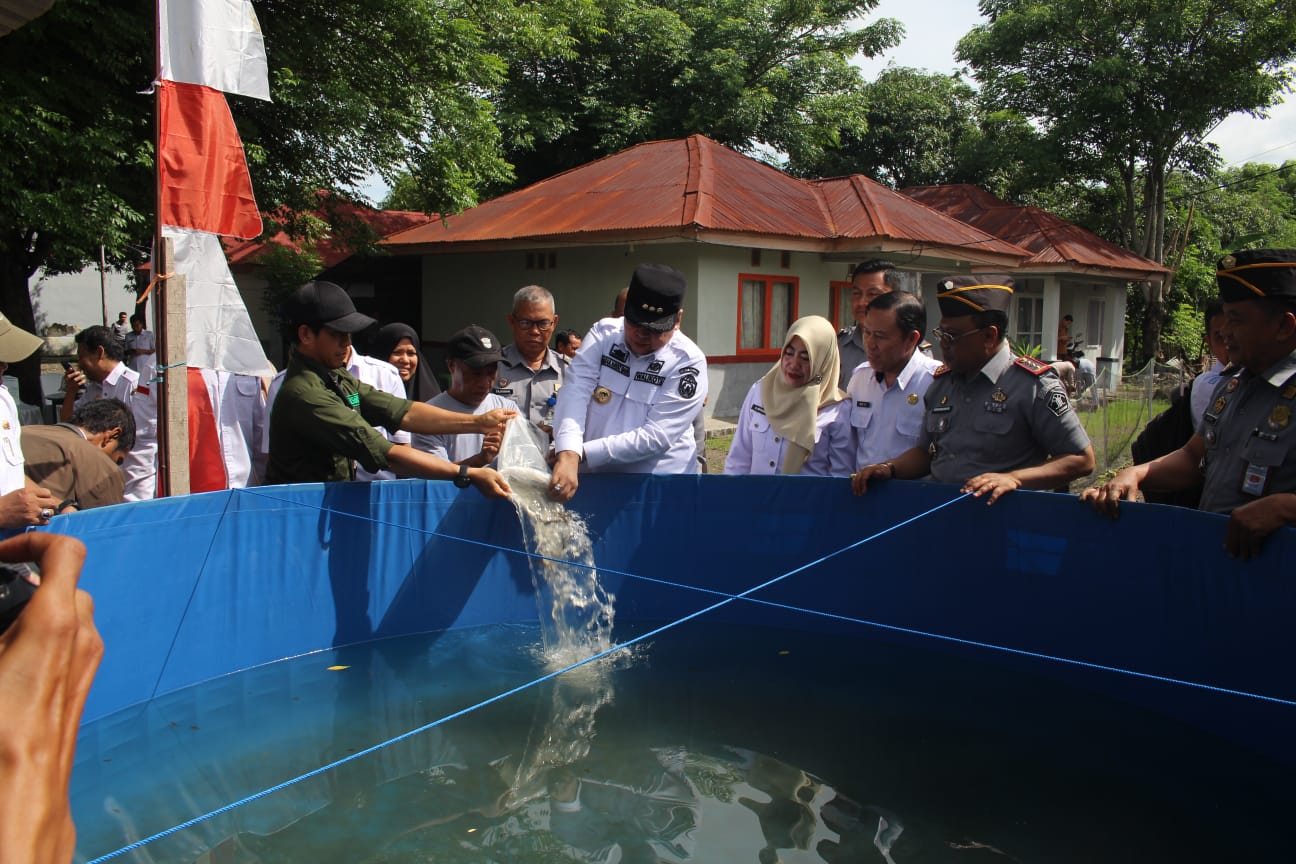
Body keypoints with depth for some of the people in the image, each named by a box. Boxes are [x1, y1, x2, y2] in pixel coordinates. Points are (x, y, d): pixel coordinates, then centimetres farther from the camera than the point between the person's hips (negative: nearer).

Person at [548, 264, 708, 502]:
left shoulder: (688, 362, -11)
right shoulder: (603, 333, -2)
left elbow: (655, 437, -17)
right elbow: (576, 392, -16)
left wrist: (583, 453, -22)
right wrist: (569, 455, -32)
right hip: (592, 478, 3)